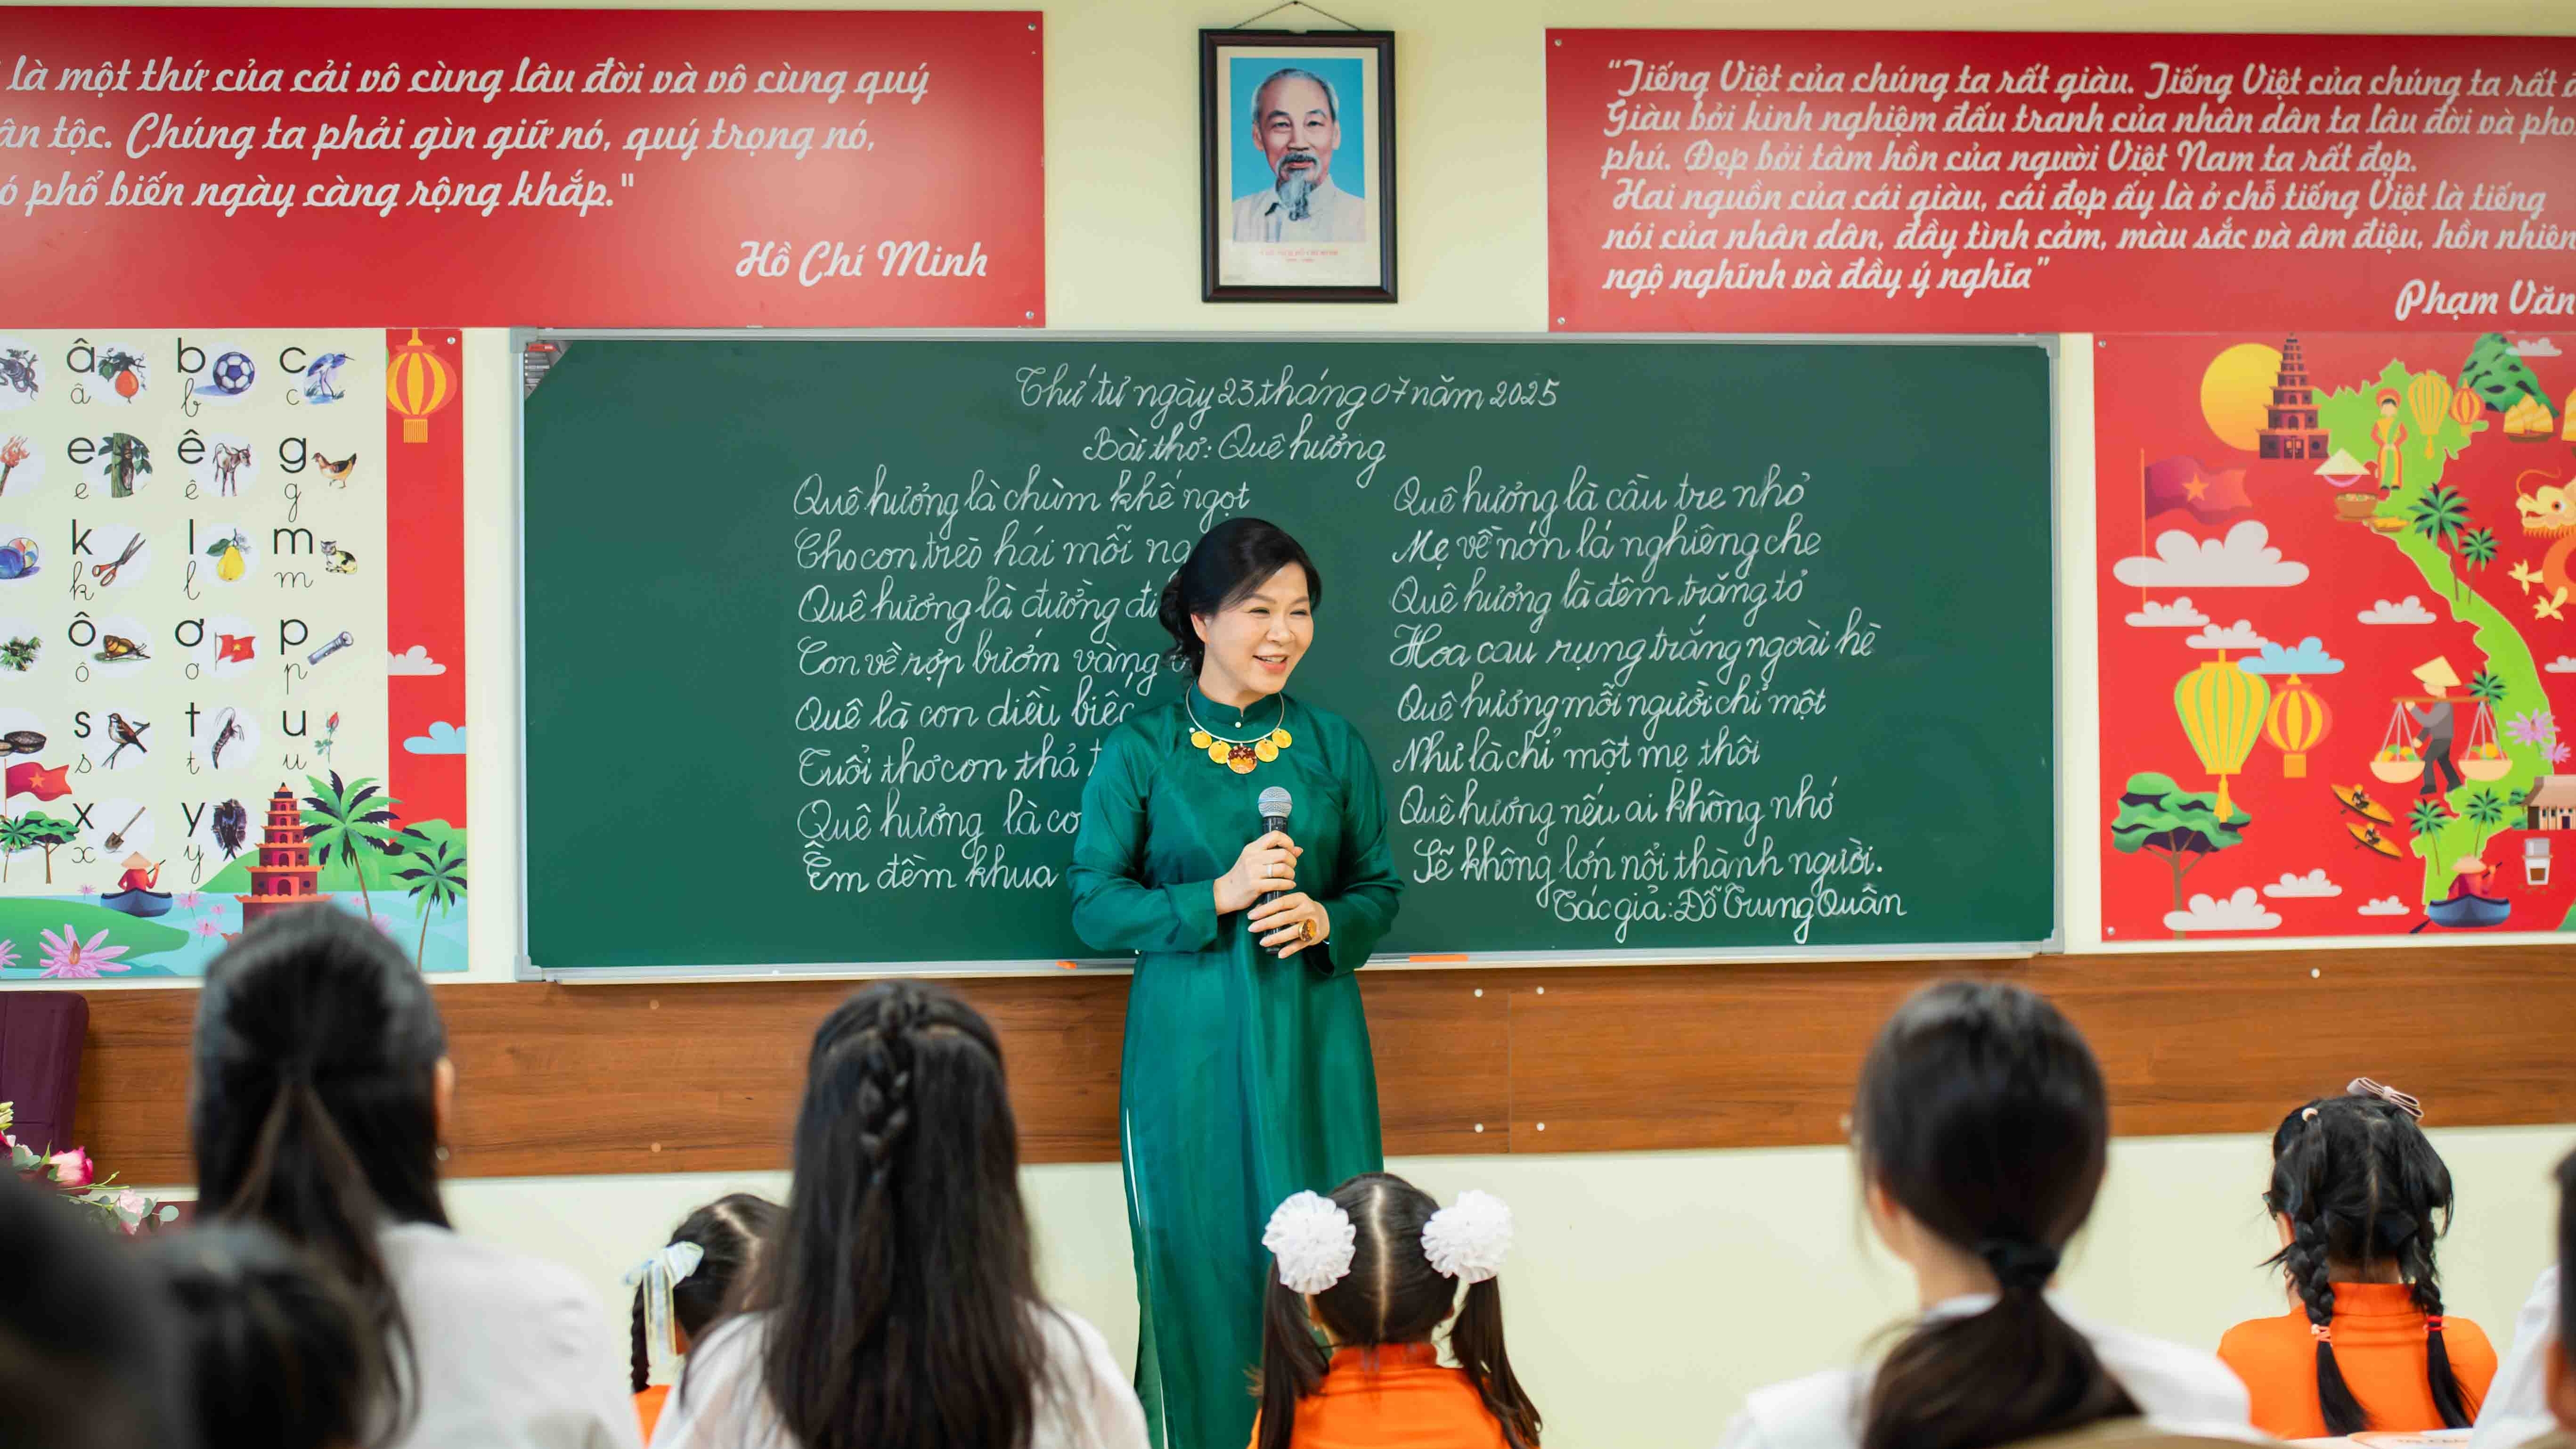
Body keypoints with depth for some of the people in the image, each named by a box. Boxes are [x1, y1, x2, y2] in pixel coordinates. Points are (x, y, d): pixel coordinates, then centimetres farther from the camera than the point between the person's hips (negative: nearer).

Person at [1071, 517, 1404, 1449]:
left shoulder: (1335, 747, 6)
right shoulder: (1139, 753, -1)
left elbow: (1380, 889, 11)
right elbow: (1094, 907, -4)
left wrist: (1326, 921, -10)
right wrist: (1219, 896, -16)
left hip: (1313, 1046, 2)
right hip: (1190, 1049, -2)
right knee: (1203, 1267, 2)